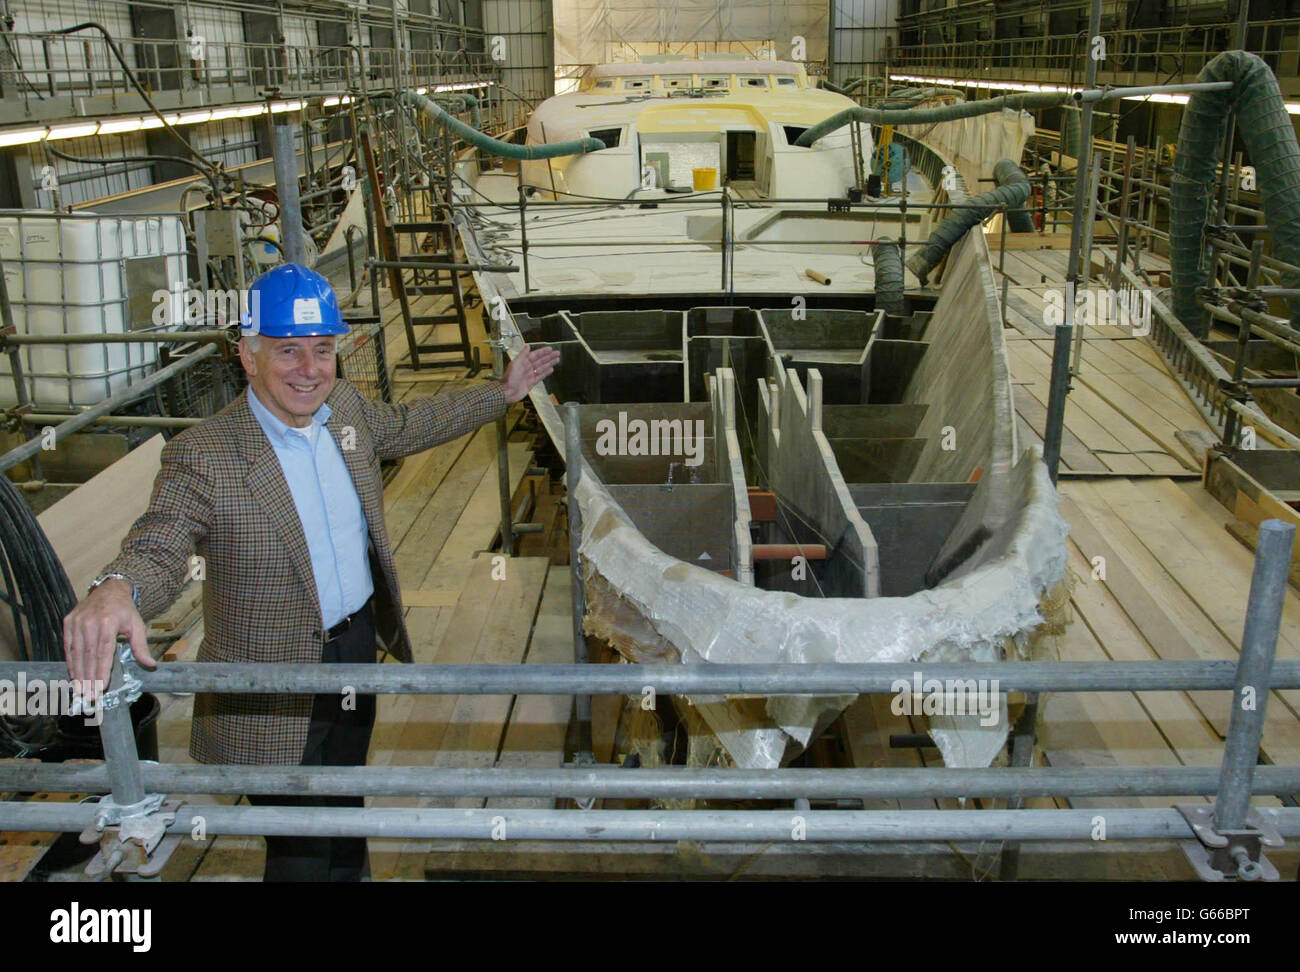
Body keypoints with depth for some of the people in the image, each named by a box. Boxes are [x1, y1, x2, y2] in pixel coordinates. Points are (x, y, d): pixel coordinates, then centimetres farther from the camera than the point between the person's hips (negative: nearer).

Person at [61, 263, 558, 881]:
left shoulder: (346, 407, -2)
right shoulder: (202, 457, -23)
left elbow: (405, 425, 16)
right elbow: (157, 546, -32)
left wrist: (503, 393, 20)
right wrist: (114, 590, -56)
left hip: (359, 644, 7)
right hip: (275, 687, -6)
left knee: (345, 802, 29)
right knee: (300, 851, 5)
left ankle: (350, 874, 55)